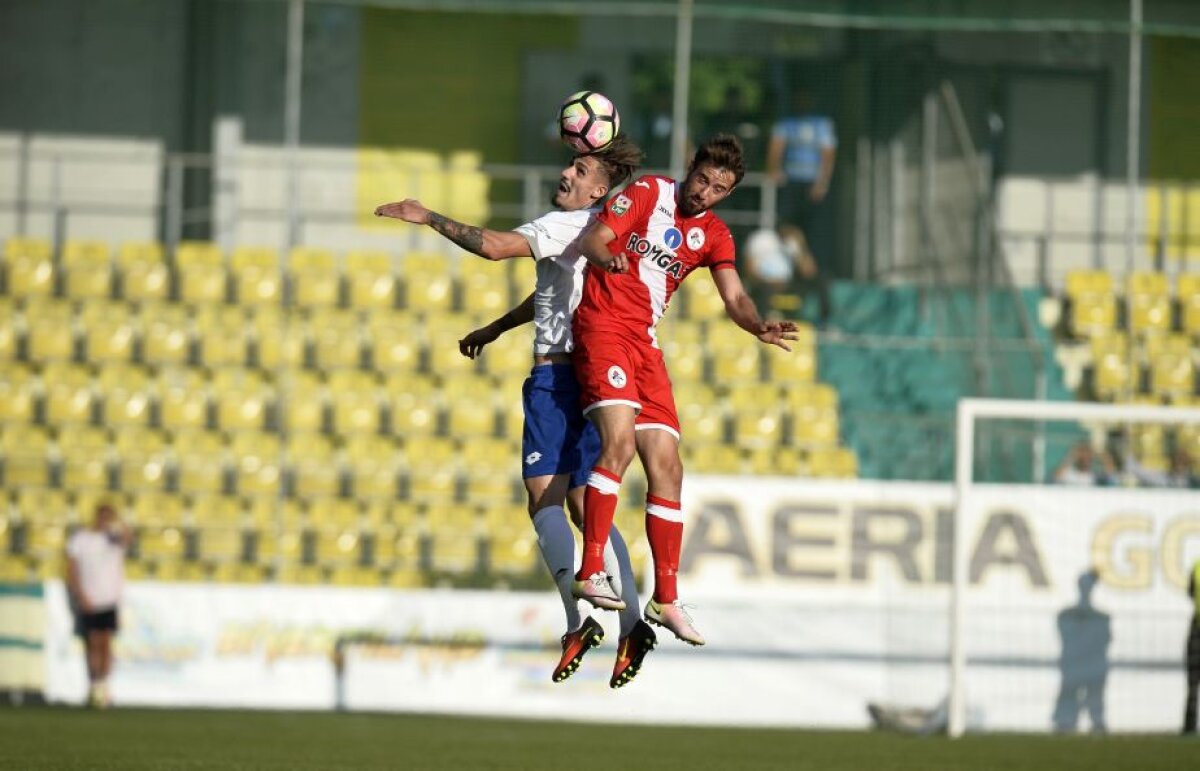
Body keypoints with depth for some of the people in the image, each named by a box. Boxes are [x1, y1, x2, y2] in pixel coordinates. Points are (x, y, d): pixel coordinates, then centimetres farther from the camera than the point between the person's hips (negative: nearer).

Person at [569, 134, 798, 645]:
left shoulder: (713, 235, 12)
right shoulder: (648, 193, -1)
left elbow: (734, 298, 1)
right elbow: (591, 239, -10)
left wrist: (759, 327, -22)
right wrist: (607, 257, -35)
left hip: (645, 343, 6)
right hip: (603, 324, -6)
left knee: (667, 467, 3)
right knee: (619, 440, -25)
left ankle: (665, 600, 10)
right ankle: (591, 573, -26)